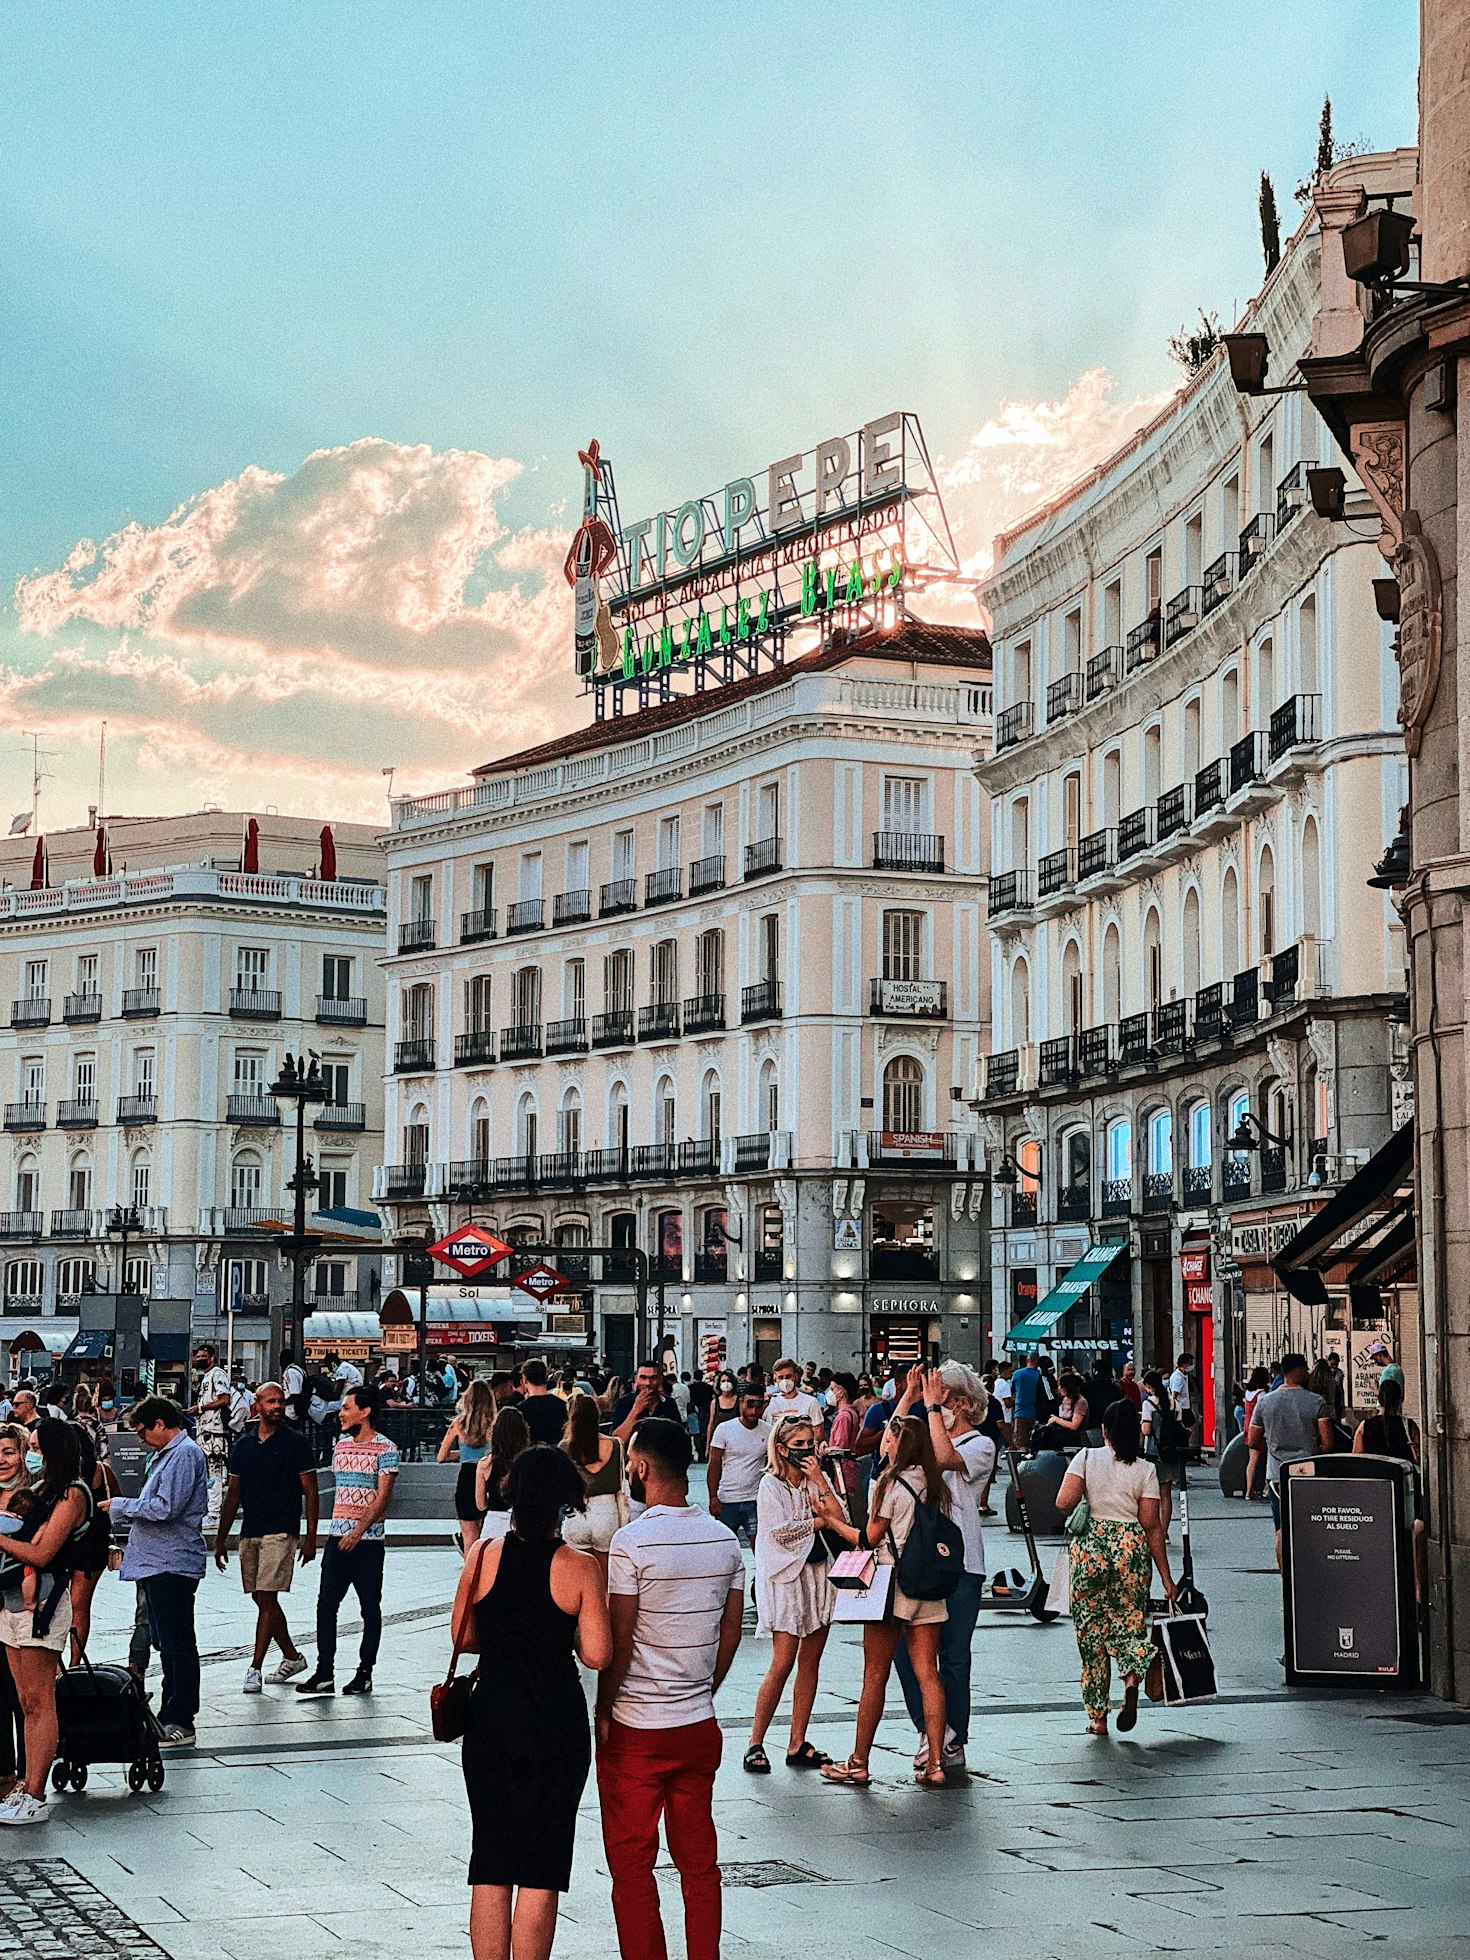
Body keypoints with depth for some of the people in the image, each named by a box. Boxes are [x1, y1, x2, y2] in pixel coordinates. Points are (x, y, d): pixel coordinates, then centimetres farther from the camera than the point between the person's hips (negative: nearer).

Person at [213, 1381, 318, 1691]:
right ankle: (292, 1657, 26)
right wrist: (221, 1538, 13)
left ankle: (255, 1668, -9)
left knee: (267, 1599, -10)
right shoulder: (244, 1445, 10)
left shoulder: (295, 1442, -3)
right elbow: (233, 1494, 15)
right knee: (261, 1599, 11)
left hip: (281, 1532, -6)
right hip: (249, 1534, 6)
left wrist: (311, 1538, -8)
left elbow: (311, 1492, -3)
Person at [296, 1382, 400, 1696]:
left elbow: (383, 1497, -13)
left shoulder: (385, 1449, -7)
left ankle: (364, 1673, 10)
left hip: (368, 1540, -6)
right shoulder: (341, 1445, 14)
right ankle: (324, 1673, -3)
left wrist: (358, 1531, -21)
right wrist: (338, 1529, 17)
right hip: (337, 1538, 6)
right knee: (325, 1605, -2)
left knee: (370, 1608, 3)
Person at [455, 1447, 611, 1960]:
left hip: (490, 1720, 2)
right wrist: (560, 1639, 6)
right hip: (556, 1726, -2)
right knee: (541, 1870, 7)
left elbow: (463, 1637, 5)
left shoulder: (482, 1557, -4)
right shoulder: (580, 1567, -11)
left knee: (490, 1866, 12)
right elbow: (597, 1656, -13)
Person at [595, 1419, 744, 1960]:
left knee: (631, 1863, 5)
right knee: (699, 1859, 13)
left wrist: (602, 1712, -2)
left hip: (635, 1730, -6)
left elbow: (618, 1642, -14)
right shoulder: (724, 1539, 2)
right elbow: (730, 1634, 8)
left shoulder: (632, 1541, -16)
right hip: (700, 1724, 6)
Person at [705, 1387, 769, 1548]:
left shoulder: (768, 1431, 2)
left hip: (755, 1499, 0)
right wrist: (713, 1497, -10)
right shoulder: (725, 1429, -4)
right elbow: (714, 1464, -3)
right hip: (727, 1500, 0)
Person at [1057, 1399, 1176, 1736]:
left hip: (1090, 1545, 0)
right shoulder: (1145, 1469, 0)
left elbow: (1064, 1502, -13)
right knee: (1130, 1621, 14)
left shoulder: (1086, 1458, -1)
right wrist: (1166, 1578, 1)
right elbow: (1152, 1526, -2)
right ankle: (1132, 1680, -17)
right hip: (1131, 1547, 0)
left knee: (1091, 1630, 8)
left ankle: (1098, 1717, 10)